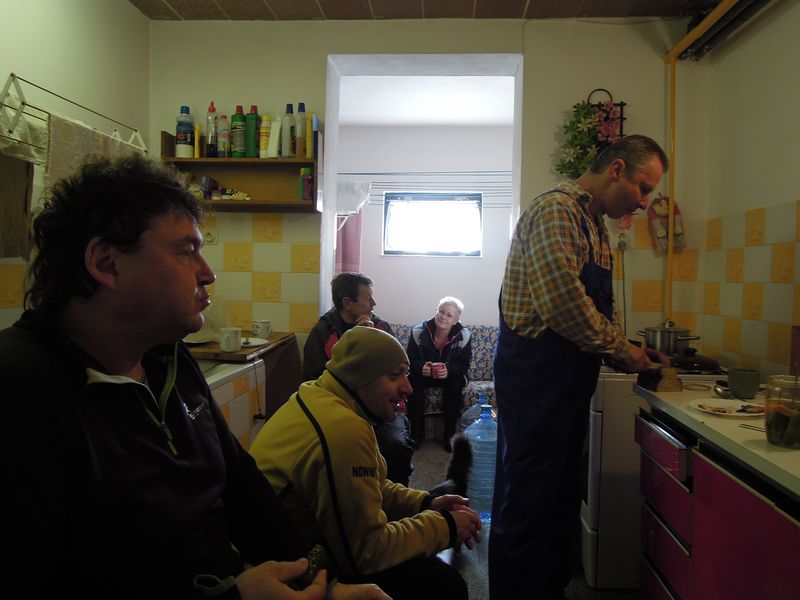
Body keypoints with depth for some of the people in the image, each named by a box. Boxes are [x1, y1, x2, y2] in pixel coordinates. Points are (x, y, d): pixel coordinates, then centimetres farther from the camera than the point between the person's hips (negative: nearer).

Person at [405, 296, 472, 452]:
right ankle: (417, 433, -18)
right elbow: (410, 360, -9)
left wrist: (449, 370, -36)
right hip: (424, 373, 1)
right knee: (412, 381, -30)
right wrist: (421, 367, -33)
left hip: (451, 374, 0)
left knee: (456, 383, -33)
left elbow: (464, 365, -13)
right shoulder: (418, 332, -15)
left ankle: (450, 434, -19)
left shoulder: (464, 336, -15)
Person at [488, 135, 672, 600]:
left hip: (571, 378, 10)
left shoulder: (597, 228, 17)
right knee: (527, 504, 0)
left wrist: (631, 352, 7)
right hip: (535, 375, -10)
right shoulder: (556, 210, -14)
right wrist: (620, 348, -12)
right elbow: (564, 304, -25)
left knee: (562, 497, 19)